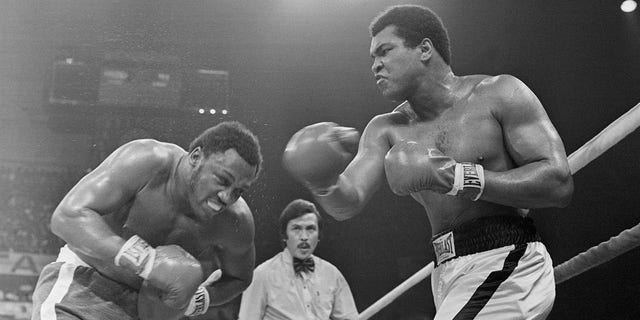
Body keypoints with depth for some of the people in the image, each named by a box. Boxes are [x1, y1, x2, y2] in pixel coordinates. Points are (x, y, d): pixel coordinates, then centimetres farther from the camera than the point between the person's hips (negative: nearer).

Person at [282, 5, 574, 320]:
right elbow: (348, 203, -4)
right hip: (448, 276, 7)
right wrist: (324, 184, -28)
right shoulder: (387, 131, 9)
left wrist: (458, 178, -21)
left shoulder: (498, 94, -5)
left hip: (506, 264, -6)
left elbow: (559, 183, -14)